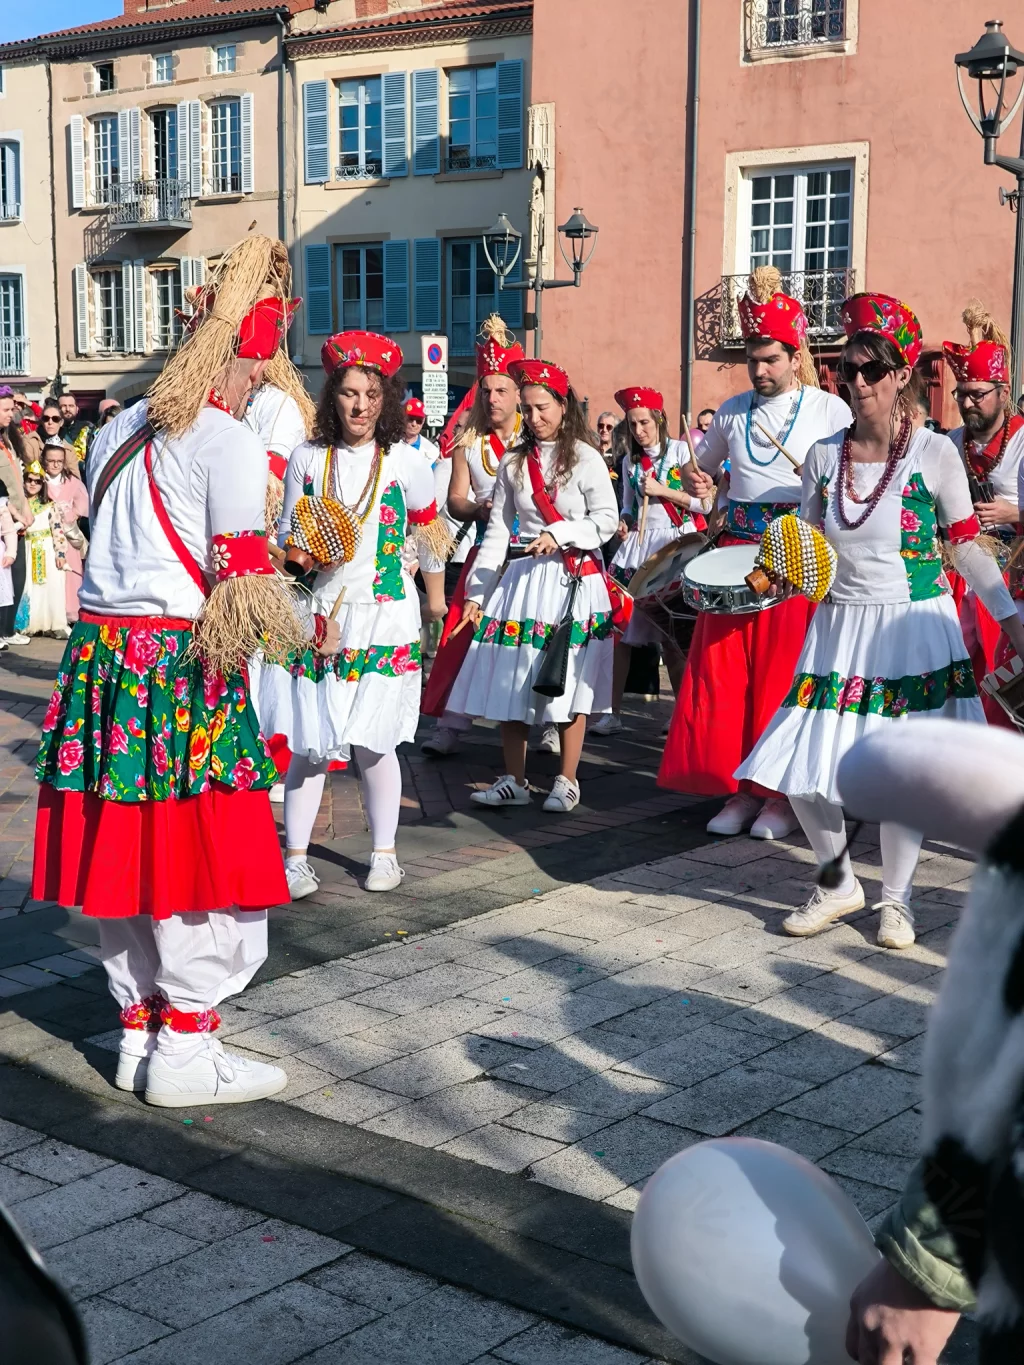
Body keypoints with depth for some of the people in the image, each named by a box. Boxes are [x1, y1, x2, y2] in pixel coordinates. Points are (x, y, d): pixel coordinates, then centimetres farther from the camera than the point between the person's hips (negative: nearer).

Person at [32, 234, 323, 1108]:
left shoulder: (119, 430, 15)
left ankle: (140, 1030, 23)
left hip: (100, 649, 8)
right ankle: (185, 1051, 6)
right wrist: (311, 634, 3)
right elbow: (243, 579, -12)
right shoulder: (231, 444, -9)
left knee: (127, 852, 13)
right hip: (181, 664, -7)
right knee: (202, 859, 1)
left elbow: (106, 538, 17)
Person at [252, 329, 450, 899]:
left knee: (373, 743, 1)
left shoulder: (406, 462, -2)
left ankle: (385, 853, 18)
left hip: (384, 617, -2)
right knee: (305, 741, 2)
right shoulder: (307, 459, 3)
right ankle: (296, 858, 11)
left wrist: (436, 601, 17)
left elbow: (429, 533, 10)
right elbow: (286, 537, 11)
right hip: (317, 614, 2)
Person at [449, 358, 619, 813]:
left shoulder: (584, 458, -2)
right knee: (511, 681, 3)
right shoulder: (513, 462, 9)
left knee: (570, 682, -1)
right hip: (522, 578, 4)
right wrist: (477, 591, 4)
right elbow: (497, 530, 9)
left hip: (574, 580, -4)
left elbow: (607, 519, -6)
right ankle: (514, 781, 14)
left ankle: (567, 781, 10)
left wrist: (559, 535, -19)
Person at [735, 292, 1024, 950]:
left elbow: (969, 548, 0)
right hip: (839, 626, 3)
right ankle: (840, 884, 23)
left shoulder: (934, 453, -5)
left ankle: (897, 896, 23)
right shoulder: (824, 455, 4)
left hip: (914, 629, -3)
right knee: (803, 772, -2)